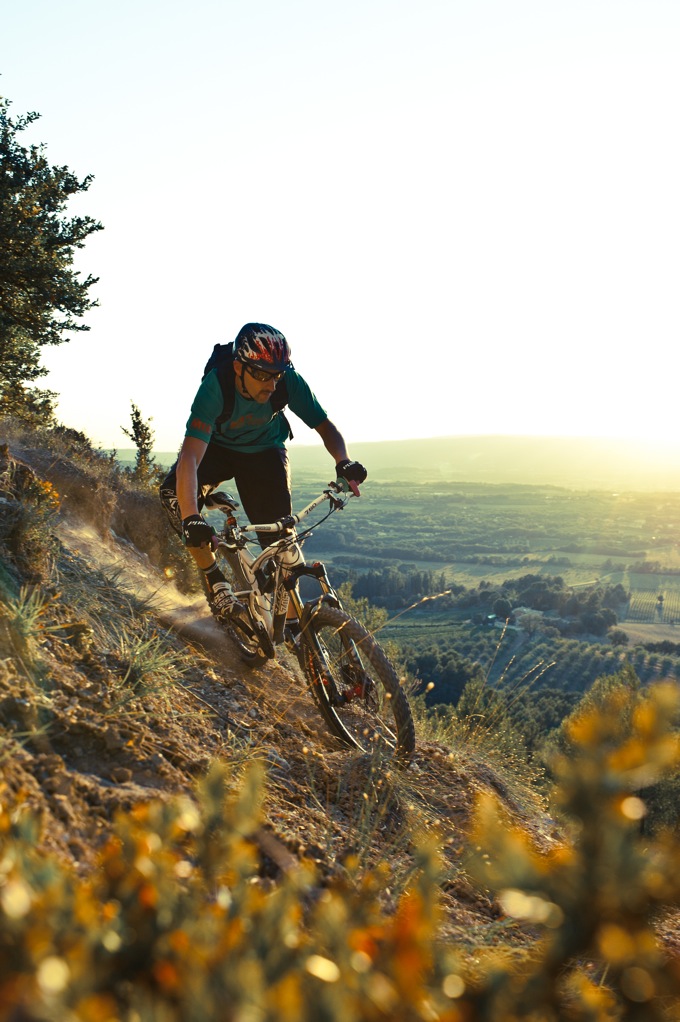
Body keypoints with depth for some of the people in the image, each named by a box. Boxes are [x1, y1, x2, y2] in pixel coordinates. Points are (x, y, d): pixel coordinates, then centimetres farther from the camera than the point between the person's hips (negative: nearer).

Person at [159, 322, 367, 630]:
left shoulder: (288, 381, -30)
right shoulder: (215, 386, -37)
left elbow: (324, 424, -19)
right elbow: (189, 458, -46)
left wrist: (343, 462, -41)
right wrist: (191, 520, -59)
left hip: (265, 451, 1)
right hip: (217, 448, -1)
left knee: (280, 537, -14)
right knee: (173, 493, -30)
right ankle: (216, 585, -17)